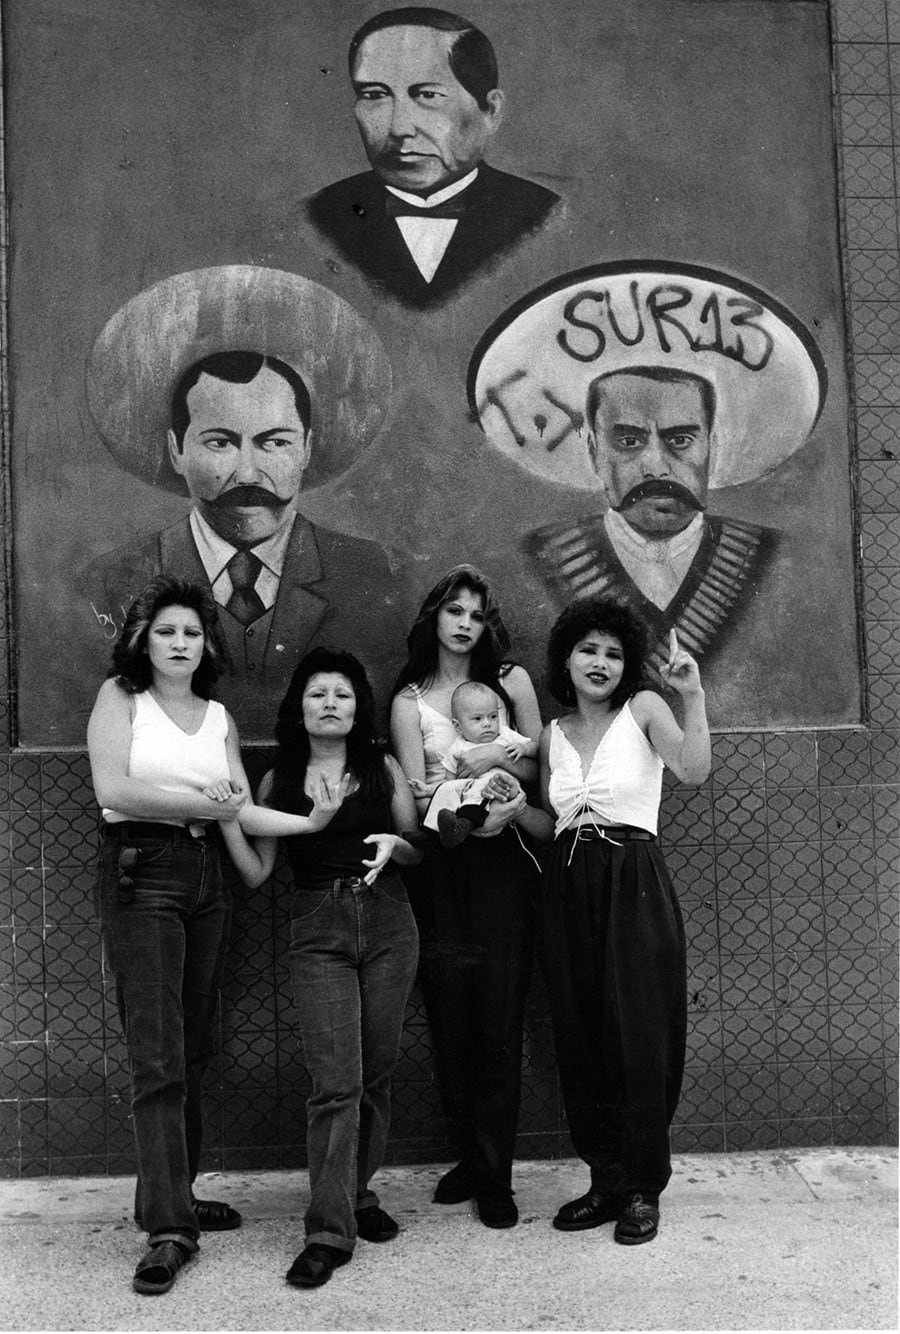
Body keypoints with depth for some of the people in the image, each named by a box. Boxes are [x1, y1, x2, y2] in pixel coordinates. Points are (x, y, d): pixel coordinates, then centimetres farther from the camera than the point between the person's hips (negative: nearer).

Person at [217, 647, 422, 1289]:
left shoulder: (383, 768, 6)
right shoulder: (279, 779, 7)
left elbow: (422, 851, 9)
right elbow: (257, 872, 4)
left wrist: (395, 844, -12)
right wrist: (227, 817, -8)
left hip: (388, 924, 1)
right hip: (318, 930, -1)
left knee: (376, 1073, 6)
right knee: (337, 1080, -10)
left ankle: (358, 1191, 26)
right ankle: (330, 1230, -5)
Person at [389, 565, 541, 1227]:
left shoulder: (511, 679, 6)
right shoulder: (410, 699, 4)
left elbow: (539, 762, 8)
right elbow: (417, 794, -4)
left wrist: (494, 757, -9)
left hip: (504, 863, 0)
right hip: (442, 868, 0)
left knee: (500, 1018, -1)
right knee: (450, 1019, 4)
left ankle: (494, 1175, 8)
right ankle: (472, 1158, 21)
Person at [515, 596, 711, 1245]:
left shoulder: (643, 708, 0)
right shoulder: (553, 733, 13)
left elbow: (694, 768, -18)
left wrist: (694, 695, -28)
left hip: (634, 887, -4)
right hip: (569, 889, 5)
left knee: (640, 1037, -2)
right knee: (581, 1038, 7)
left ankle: (643, 1189, 12)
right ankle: (606, 1181, 20)